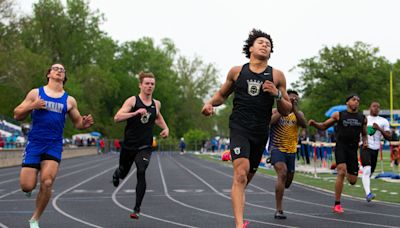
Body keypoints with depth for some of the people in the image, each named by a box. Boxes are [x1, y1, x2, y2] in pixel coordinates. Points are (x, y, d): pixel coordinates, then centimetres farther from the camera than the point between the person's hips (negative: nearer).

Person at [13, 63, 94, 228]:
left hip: (54, 146, 1)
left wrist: (85, 123, -6)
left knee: (47, 183, -17)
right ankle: (30, 181, 32)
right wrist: (31, 106, -14)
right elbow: (17, 115, 5)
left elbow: (77, 123, 17)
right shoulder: (36, 93, 5)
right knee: (27, 186, -8)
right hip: (34, 143, 0)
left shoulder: (69, 100, 9)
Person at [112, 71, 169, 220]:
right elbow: (117, 118, -19)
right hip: (129, 145, -1)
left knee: (141, 173, -19)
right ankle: (116, 174, 57)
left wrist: (165, 128, 11)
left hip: (145, 147, 1)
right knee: (123, 174, 17)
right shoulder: (132, 101, -8)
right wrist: (135, 113, -31)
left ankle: (137, 209, -11)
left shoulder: (156, 104, 5)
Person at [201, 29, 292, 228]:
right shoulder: (236, 71, 6)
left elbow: (286, 111, 7)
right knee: (240, 174, -22)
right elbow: (221, 95, 19)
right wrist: (210, 103, -3)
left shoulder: (277, 76, 6)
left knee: (247, 177, 16)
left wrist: (277, 94, -12)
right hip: (239, 128, -2)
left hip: (261, 132, 3)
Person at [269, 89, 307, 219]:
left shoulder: (298, 113, 8)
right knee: (282, 173, -27)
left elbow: (304, 125, -13)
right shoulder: (275, 111, 0)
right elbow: (269, 122, -21)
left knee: (288, 179, 16)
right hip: (277, 148, -5)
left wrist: (294, 109, -20)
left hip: (291, 151, 5)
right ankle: (278, 210, -26)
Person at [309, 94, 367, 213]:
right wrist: (314, 123, -11)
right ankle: (337, 204, -12)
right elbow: (323, 126, 9)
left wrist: (365, 141, 1)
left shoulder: (362, 118, 12)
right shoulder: (338, 115, 5)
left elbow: (364, 134, 23)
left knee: (352, 181, 4)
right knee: (342, 172, -22)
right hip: (340, 146, -3)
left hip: (353, 149, 3)